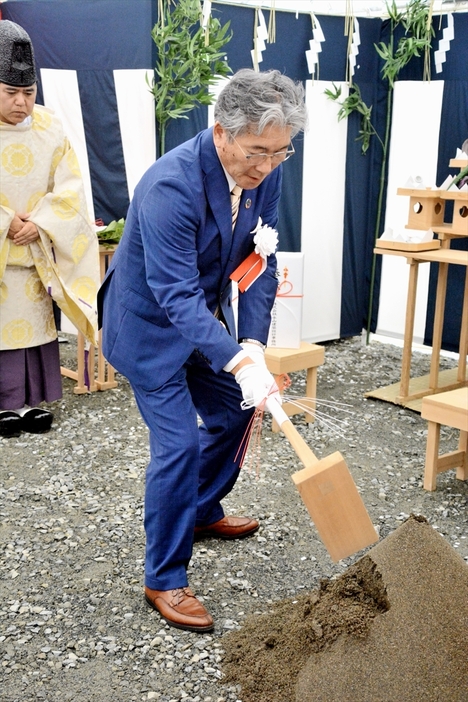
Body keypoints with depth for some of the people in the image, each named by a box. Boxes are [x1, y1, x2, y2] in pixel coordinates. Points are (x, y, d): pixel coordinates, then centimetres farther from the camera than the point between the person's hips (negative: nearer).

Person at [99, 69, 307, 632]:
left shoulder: (263, 172, -11)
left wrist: (253, 342, -21)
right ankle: (164, 581, 5)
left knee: (233, 416, 17)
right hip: (149, 324, -7)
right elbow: (176, 294, -37)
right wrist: (238, 362, -46)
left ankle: (203, 512, 43)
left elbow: (261, 262, -8)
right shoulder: (170, 185, -34)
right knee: (179, 445, -10)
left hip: (205, 316, 8)